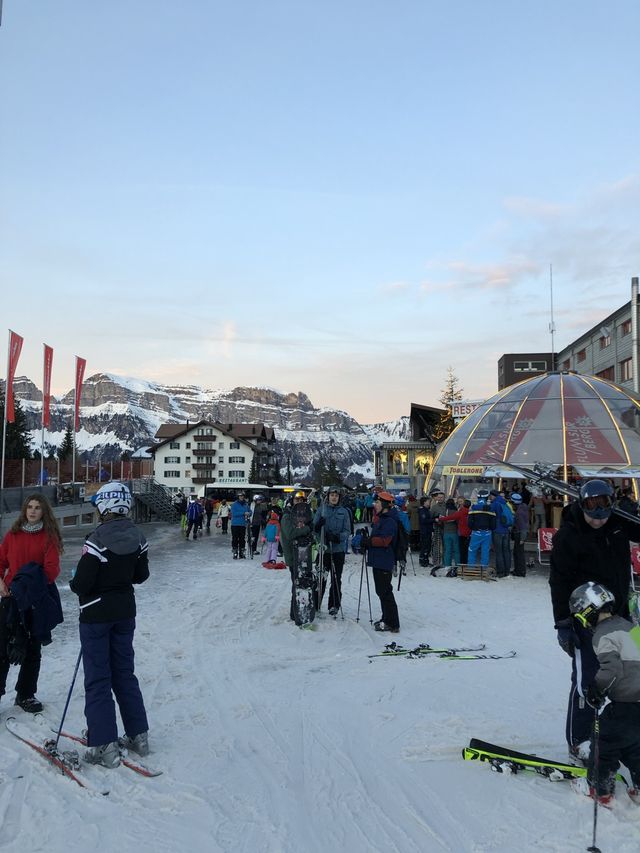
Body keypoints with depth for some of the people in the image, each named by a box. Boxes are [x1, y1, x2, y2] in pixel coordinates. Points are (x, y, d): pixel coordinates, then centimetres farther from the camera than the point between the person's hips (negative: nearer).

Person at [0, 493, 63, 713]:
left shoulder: (49, 537, -4)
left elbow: (52, 569, -9)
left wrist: (34, 583, -17)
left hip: (37, 600, -1)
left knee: (32, 649, 11)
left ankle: (26, 694, 24)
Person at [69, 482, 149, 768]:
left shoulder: (98, 539, -23)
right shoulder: (137, 537, -3)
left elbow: (81, 583, -20)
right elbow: (141, 575, 6)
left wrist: (74, 585, 1)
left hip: (96, 615, -6)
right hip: (125, 612, 6)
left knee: (97, 679, 5)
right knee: (124, 673, 17)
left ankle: (104, 746, 9)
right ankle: (138, 736, 23)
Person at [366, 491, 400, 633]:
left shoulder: (389, 521, -16)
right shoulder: (380, 519, 18)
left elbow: (384, 541, -24)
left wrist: (369, 540, -17)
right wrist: (367, 540, 9)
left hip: (384, 562, -11)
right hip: (378, 561, 11)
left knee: (385, 592, -7)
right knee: (381, 591, 17)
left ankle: (392, 624, -2)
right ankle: (386, 619, 27)